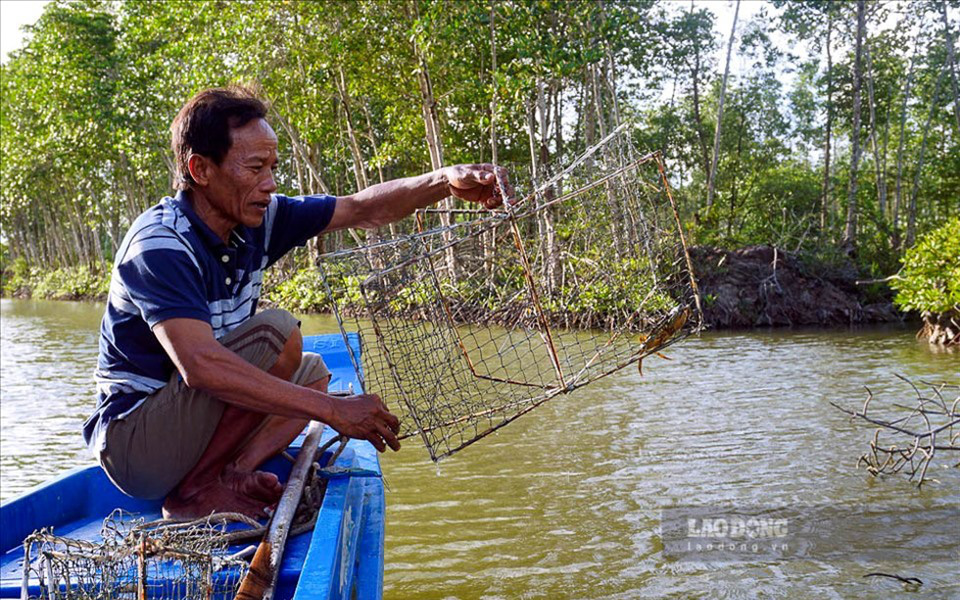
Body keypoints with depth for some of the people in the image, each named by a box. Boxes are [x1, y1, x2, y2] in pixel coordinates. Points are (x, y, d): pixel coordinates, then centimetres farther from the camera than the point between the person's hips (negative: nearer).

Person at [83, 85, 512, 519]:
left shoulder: (255, 220, 0)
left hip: (184, 425, 9)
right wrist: (333, 410, -37)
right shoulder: (158, 245, -24)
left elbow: (362, 211, 4)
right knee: (276, 333, -22)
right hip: (132, 442, -9)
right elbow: (199, 365, -36)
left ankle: (234, 471, -9)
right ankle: (197, 490, -17)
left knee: (311, 371, 10)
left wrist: (446, 182, -13)